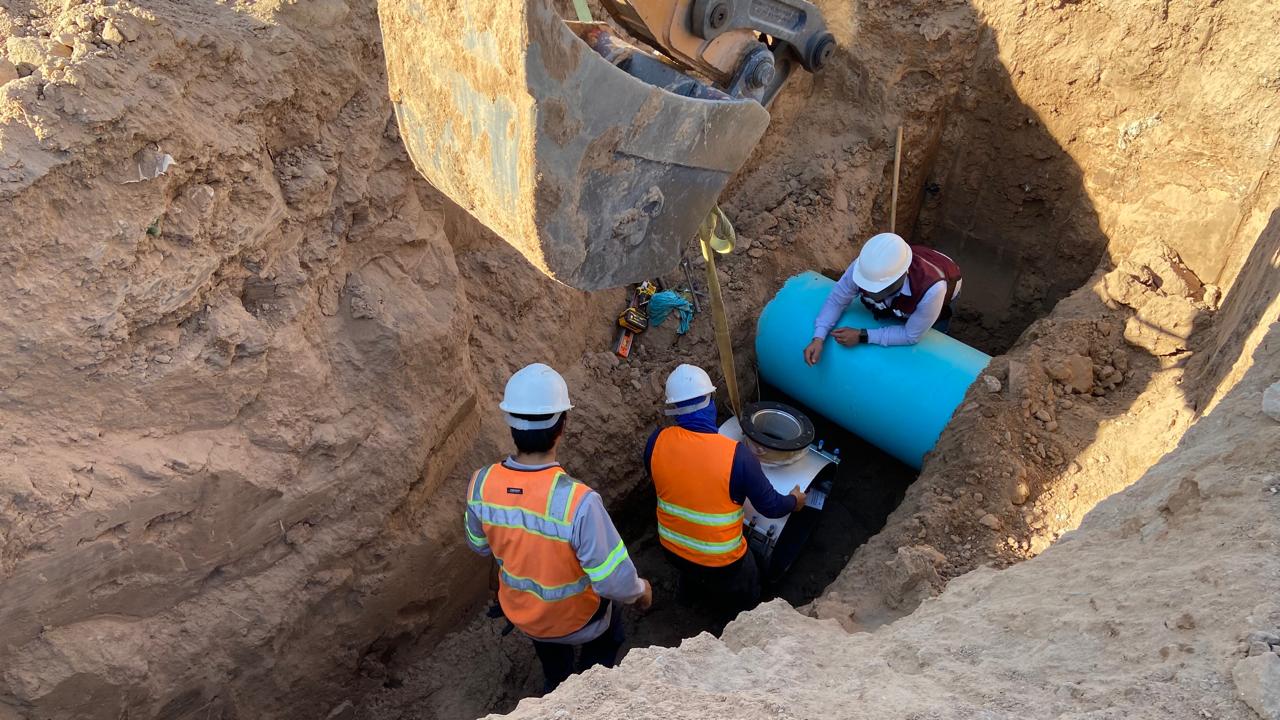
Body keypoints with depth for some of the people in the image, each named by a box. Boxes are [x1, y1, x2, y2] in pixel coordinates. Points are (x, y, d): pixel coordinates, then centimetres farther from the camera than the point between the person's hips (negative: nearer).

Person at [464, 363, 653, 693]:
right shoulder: (579, 502, -42)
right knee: (605, 642, 34)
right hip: (578, 621, -4)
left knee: (554, 670, 37)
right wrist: (641, 591, -8)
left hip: (521, 613, 4)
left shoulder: (482, 483, -26)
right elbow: (614, 582, -31)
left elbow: (480, 545, -5)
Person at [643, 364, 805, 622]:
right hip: (721, 560, -4)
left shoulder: (657, 441, -20)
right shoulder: (735, 454, -31)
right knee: (744, 601, 28)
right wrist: (794, 501, 5)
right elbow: (770, 506, -18)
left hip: (672, 548, 5)